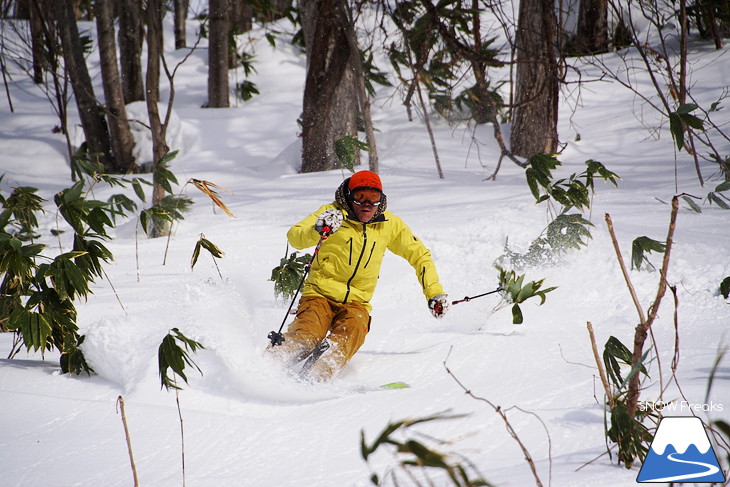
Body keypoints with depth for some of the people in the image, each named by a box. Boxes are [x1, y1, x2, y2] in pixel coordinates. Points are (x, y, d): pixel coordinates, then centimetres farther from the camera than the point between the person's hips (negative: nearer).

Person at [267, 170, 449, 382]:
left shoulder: (390, 225, 7)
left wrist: (434, 292, 11)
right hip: (320, 294, -2)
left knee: (352, 330, -32)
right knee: (306, 336, -31)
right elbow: (294, 237, -15)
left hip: (356, 303, 2)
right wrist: (317, 232, -36)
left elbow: (420, 255, 20)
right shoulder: (333, 213, -3)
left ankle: (317, 375, -52)